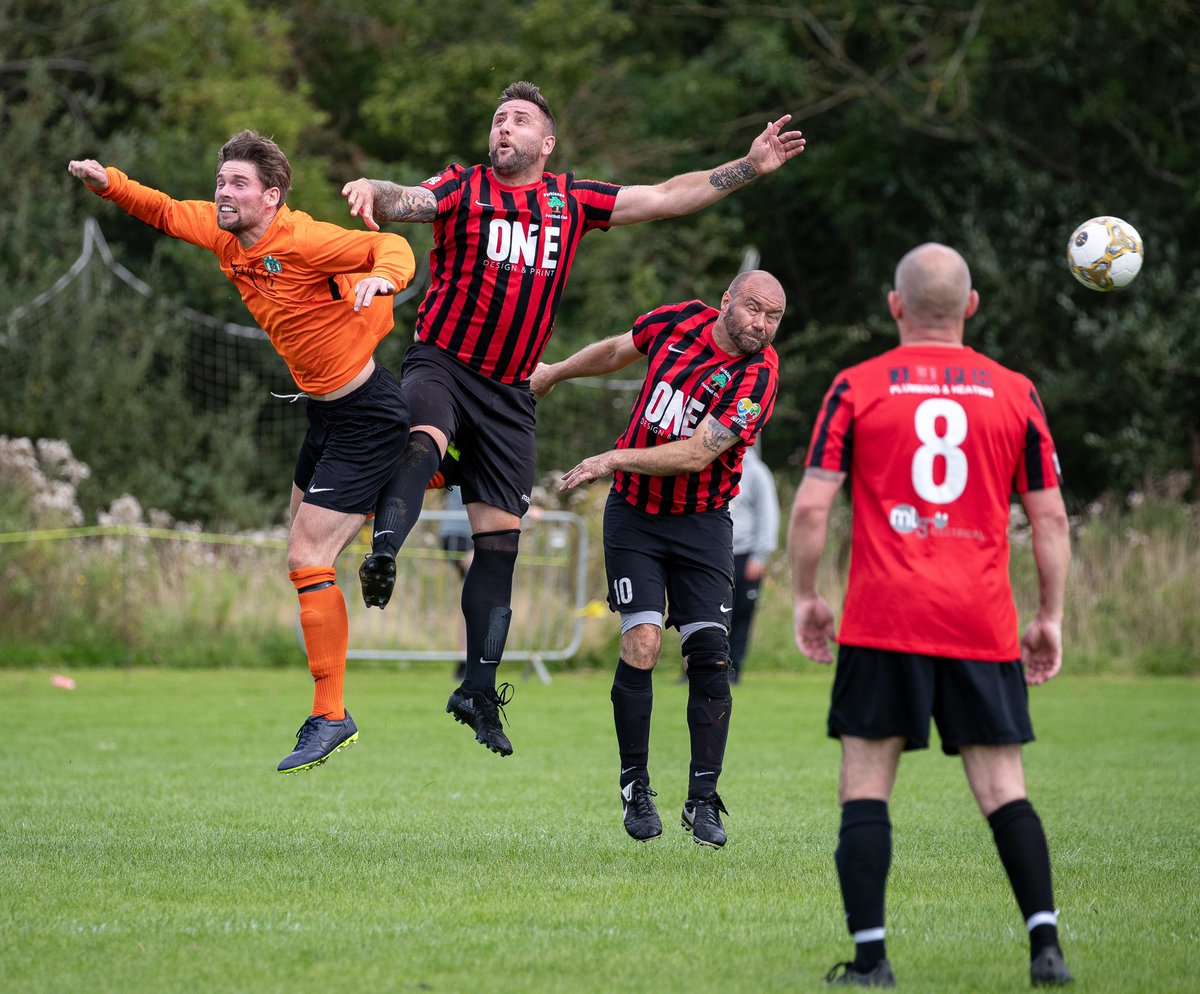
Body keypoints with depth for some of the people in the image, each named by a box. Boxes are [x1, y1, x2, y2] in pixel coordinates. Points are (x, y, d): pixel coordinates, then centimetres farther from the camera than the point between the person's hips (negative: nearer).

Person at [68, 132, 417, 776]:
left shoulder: (303, 240, -24)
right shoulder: (222, 231, 0)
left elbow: (392, 247, -25)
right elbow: (164, 213, 15)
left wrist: (381, 277, -47)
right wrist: (107, 183, -1)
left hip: (365, 419, -9)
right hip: (326, 410, 9)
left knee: (308, 560, -12)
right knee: (304, 546, 26)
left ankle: (330, 717, -6)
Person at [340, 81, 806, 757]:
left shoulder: (571, 200, 11)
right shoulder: (464, 189, 1)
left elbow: (664, 199, 15)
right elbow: (409, 201, -18)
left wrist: (751, 168, 10)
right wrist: (373, 191, -41)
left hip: (511, 391, 3)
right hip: (442, 364, -3)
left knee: (501, 538, 2)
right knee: (423, 443, -38)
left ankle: (480, 690, 9)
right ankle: (382, 555, -56)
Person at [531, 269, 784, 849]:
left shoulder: (758, 378, -15)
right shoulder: (679, 321, -5)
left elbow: (697, 453, -22)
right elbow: (618, 350, 17)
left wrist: (617, 459, -22)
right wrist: (555, 372, 29)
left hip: (702, 523, -1)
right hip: (634, 516, 1)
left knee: (709, 656, -8)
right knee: (641, 644, -12)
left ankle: (703, 801, 2)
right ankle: (634, 786, 2)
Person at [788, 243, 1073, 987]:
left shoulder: (857, 388, 2)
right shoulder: (1015, 393, 6)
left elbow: (812, 507, -3)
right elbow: (1050, 517, 6)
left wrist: (805, 598, 9)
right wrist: (1052, 618, 13)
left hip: (882, 622, -2)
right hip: (983, 628, 2)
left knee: (866, 786, 3)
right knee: (1003, 787, 6)